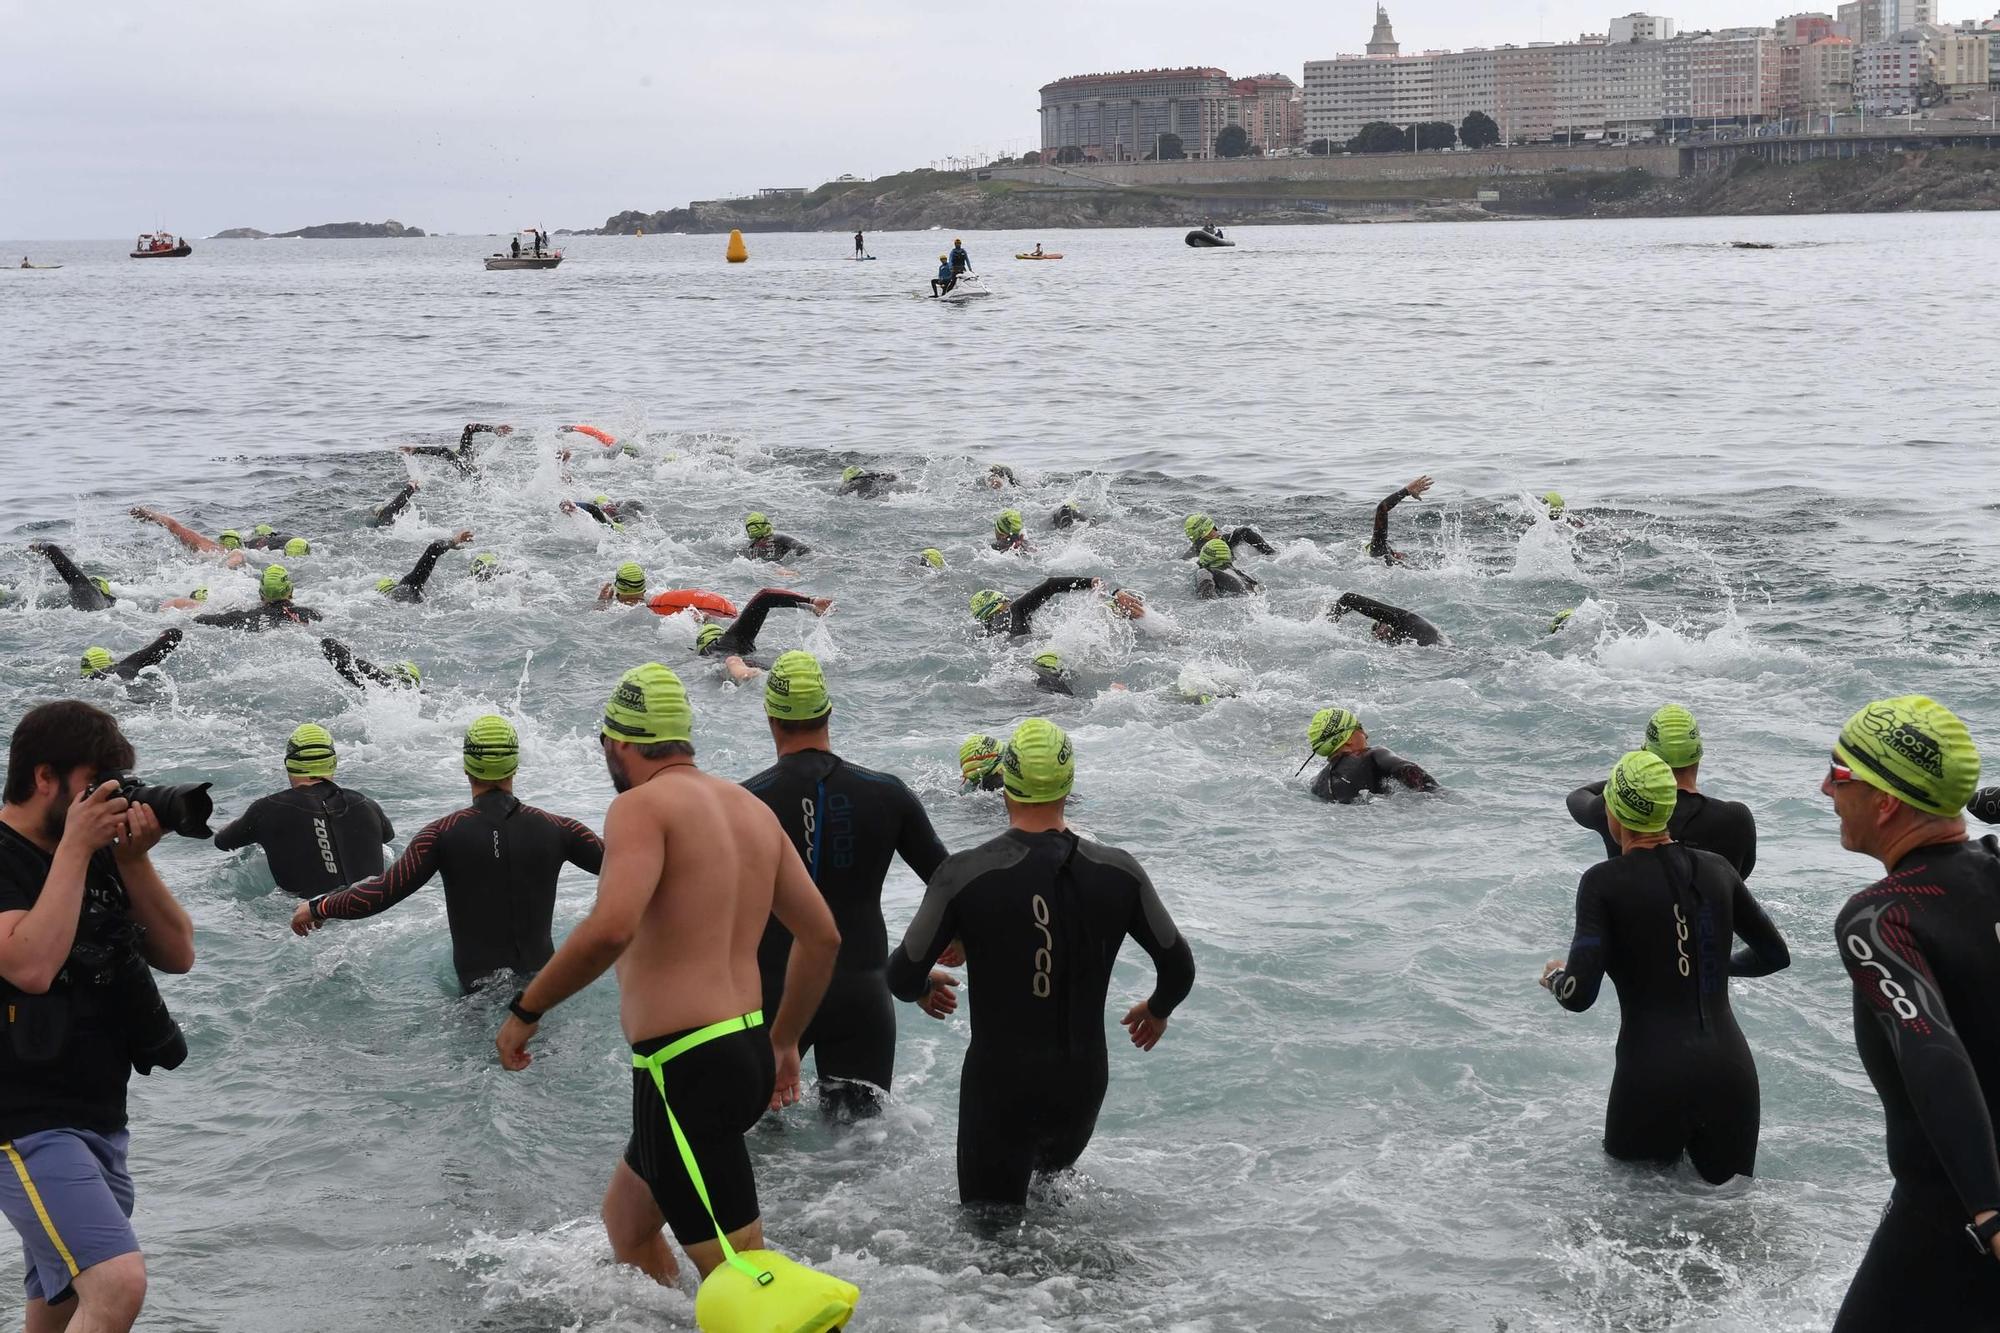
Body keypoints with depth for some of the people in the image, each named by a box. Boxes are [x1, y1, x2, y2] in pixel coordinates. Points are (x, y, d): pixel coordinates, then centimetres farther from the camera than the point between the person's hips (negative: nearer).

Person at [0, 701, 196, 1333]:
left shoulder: (98, 856, 11)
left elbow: (177, 954, 9)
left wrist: (134, 860, -5)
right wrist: (75, 848, -20)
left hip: (100, 1120, 9)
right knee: (117, 1282, -26)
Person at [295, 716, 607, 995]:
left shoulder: (444, 834, -7)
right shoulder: (555, 829, -1)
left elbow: (382, 893, -10)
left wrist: (316, 907, 6)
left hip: (475, 983, -2)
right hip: (543, 978, 2)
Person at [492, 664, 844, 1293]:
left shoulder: (643, 804, -11)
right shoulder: (752, 808, 13)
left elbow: (610, 929, -27)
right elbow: (822, 937, 16)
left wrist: (524, 1010, -14)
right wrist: (783, 1042, 28)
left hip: (686, 1070, -9)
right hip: (747, 1054, 9)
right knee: (625, 1219, 28)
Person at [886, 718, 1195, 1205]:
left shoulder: (964, 874, -15)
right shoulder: (1117, 872, -6)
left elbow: (902, 978, -10)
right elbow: (1179, 968, 3)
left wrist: (925, 986, 15)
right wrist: (1157, 1009, 25)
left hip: (998, 1085, -3)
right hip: (1083, 1083, 3)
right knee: (1057, 1175, 32)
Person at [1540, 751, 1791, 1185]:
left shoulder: (1604, 882, -7)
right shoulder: (1716, 869, 6)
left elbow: (1579, 996, -13)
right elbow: (1776, 955, 19)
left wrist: (1554, 976, 9)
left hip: (1652, 1079, -4)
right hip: (1730, 1069, 4)